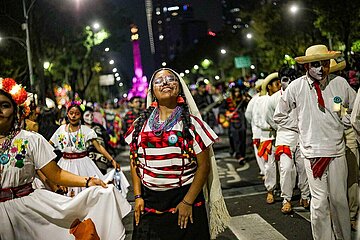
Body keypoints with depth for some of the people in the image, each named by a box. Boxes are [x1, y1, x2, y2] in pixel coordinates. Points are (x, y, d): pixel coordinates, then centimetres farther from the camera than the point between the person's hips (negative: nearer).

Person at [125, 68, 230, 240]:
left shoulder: (191, 123, -3)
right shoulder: (140, 124, 6)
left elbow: (204, 165, -6)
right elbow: (134, 162, 10)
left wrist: (188, 201, -11)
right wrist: (138, 196, 1)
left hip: (183, 199, -2)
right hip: (149, 202, 3)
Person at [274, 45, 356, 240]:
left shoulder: (340, 83, 1)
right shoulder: (296, 87, -3)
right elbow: (279, 116, 11)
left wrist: (341, 126, 13)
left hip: (337, 150, 2)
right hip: (312, 151, -2)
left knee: (340, 199, 9)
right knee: (319, 202, -1)